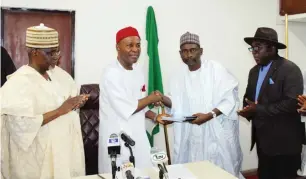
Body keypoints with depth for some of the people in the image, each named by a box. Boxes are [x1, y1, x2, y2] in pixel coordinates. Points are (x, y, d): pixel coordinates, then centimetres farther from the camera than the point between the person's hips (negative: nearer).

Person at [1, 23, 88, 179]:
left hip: (58, 150, 8)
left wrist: (71, 105, -1)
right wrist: (61, 110, -25)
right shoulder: (19, 81, -17)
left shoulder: (49, 76, 8)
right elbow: (23, 124, -25)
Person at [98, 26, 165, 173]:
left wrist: (155, 116, 0)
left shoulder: (138, 70, 7)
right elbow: (127, 109, -23)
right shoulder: (112, 73, -19)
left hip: (138, 136, 8)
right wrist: (151, 98, -10)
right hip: (118, 139, -7)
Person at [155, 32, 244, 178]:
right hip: (191, 136, 4)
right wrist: (163, 99, -9)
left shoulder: (216, 69, -8)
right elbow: (178, 105, 10)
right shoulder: (178, 77, 6)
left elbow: (230, 99, -11)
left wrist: (209, 115, -21)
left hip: (218, 133, -3)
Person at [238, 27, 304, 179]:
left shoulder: (290, 69, -13)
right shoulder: (254, 71, 11)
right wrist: (249, 111, -6)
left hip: (283, 142, -7)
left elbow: (292, 103, -23)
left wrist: (259, 110, -20)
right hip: (262, 139, 7)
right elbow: (248, 98, 17)